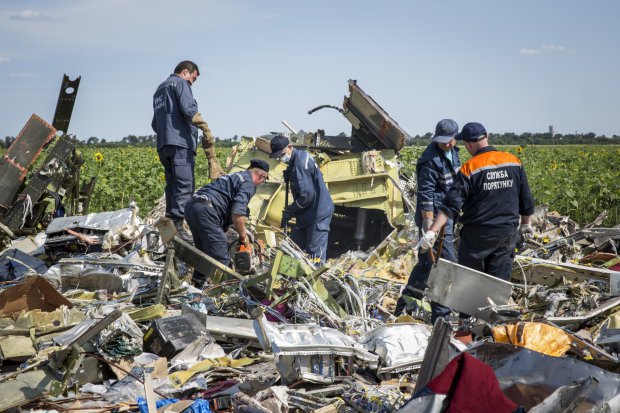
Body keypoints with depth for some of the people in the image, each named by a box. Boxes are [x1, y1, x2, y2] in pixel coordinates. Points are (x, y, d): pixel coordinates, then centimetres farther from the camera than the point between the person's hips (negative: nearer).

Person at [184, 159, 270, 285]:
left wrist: (241, 231, 28)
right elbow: (237, 213, -13)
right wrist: (243, 236, 1)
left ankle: (199, 281, 28)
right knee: (221, 259, -4)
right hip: (205, 212, -10)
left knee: (205, 252, 24)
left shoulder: (234, 177, 28)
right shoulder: (248, 183, 0)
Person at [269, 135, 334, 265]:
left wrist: (289, 211, -14)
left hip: (317, 213, -11)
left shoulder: (300, 163, -22)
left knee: (316, 254, -6)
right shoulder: (300, 156, 10)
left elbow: (307, 194, -24)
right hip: (307, 214, 11)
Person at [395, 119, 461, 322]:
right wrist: (429, 225, -25)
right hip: (434, 216, -9)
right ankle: (440, 316, -1)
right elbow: (425, 194, -21)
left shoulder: (452, 153, 12)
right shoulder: (431, 159, -17)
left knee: (427, 261, 14)